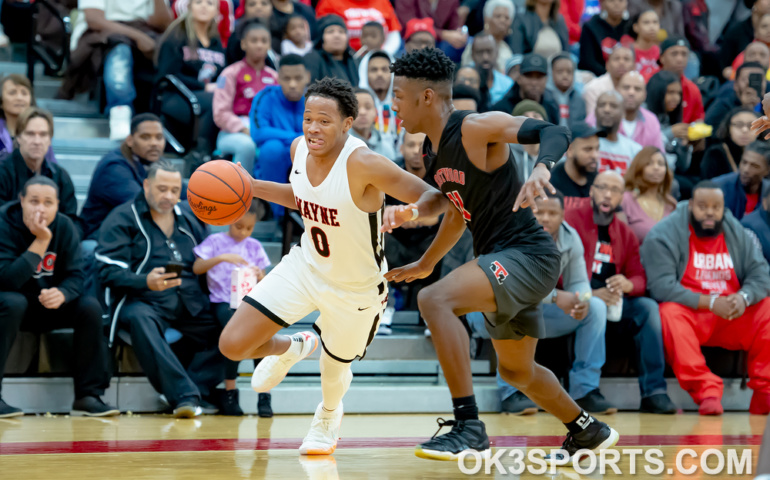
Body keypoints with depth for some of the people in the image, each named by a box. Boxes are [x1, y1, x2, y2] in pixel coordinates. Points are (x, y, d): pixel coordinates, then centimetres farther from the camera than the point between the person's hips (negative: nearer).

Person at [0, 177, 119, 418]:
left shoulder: (65, 227, -4)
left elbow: (75, 276, -7)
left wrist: (61, 294, -31)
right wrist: (40, 242, -32)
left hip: (47, 307, 5)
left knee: (90, 306, -17)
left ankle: (88, 396, -14)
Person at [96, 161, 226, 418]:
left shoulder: (189, 222, 23)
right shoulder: (123, 219, 6)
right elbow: (110, 272, -5)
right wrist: (146, 282, -24)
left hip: (190, 305, 5)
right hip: (144, 301, -5)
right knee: (140, 319, -39)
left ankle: (195, 390, -25)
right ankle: (185, 395, -45)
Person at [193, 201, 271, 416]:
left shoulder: (254, 246, 17)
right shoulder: (215, 241, 7)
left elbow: (263, 283, 17)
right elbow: (197, 268, -7)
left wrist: (259, 276, -7)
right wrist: (221, 258, -21)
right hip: (223, 302, -3)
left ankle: (264, 393, -26)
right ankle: (230, 391, -24)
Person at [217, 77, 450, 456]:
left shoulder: (363, 163, -31)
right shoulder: (299, 148, -11)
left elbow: (433, 197, -29)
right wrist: (255, 188, -1)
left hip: (355, 287, -4)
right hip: (306, 265, 5)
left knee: (334, 368, 17)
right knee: (232, 345, -4)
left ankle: (328, 415, 57)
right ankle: (292, 348, 31)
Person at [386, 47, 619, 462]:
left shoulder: (477, 128, -16)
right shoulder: (433, 150, 10)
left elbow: (554, 133, -26)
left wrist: (541, 168, -46)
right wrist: (426, 264, 30)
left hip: (528, 255, -10)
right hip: (502, 262, 10)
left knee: (434, 300, -28)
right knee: (515, 371, 25)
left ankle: (468, 426, -25)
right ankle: (589, 432, 49)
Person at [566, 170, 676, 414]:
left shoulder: (626, 234, 16)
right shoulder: (571, 220, -3)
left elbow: (640, 277, 10)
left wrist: (627, 284, -17)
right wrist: (590, 294, -25)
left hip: (613, 301, 5)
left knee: (648, 307, -20)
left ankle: (654, 392, -24)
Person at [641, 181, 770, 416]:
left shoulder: (737, 233, 8)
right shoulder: (664, 235, -8)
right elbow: (661, 286, -18)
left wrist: (743, 297, -23)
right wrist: (709, 303, -25)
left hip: (731, 318, 4)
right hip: (689, 313, -4)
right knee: (670, 313, -35)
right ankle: (706, 391, -40)